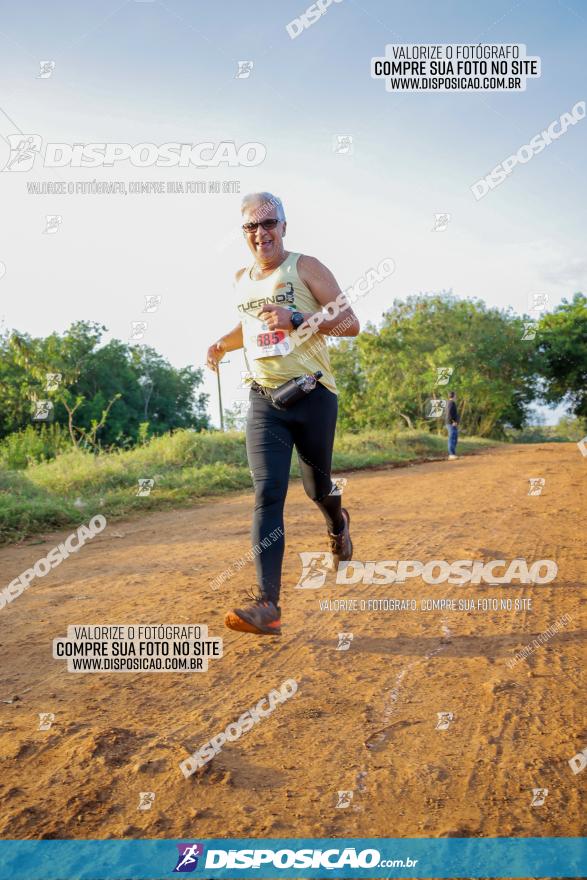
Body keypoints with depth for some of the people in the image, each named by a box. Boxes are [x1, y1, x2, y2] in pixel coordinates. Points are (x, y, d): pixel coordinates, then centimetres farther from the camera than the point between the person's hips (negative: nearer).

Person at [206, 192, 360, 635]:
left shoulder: (305, 267, -3)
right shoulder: (242, 279, 13)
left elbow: (351, 322, -7)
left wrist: (297, 320, -21)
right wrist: (224, 343, 11)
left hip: (313, 395, -3)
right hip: (264, 399, 3)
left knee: (317, 486, 10)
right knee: (267, 494, -10)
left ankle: (338, 523, 49)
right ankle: (267, 605, -14)